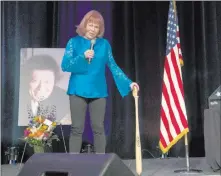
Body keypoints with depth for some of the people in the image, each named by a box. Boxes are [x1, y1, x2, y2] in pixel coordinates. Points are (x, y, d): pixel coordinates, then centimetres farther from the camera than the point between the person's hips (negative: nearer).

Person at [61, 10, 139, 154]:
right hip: (78, 91, -1)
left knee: (98, 128, 5)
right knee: (77, 128, 2)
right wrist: (82, 57, -17)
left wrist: (128, 83, 1)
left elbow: (113, 66, 8)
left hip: (98, 91, 1)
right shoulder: (74, 42, 3)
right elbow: (65, 66, -4)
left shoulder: (104, 44, 7)